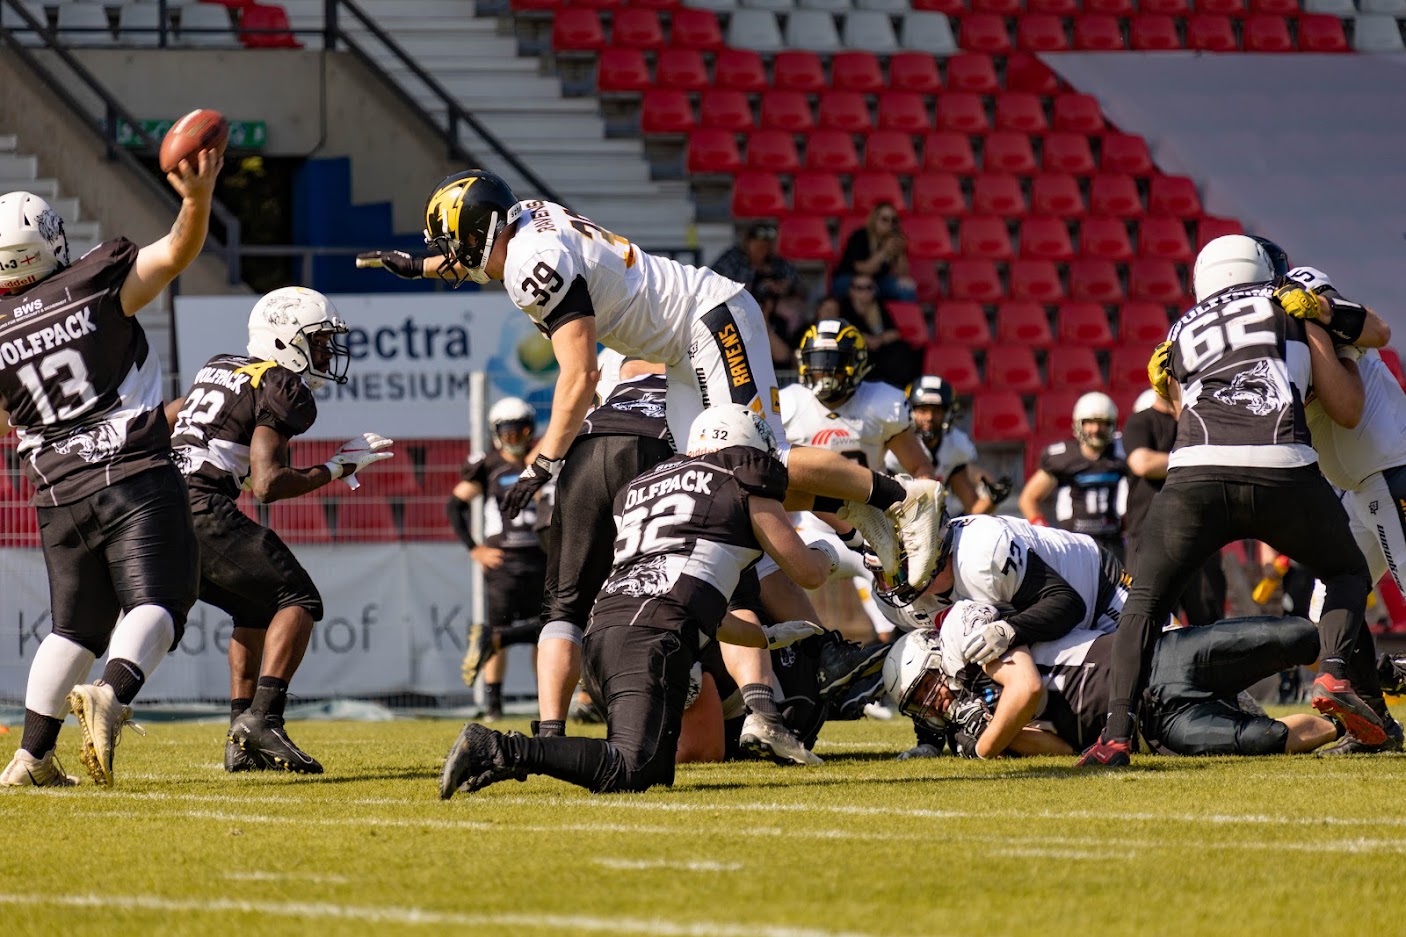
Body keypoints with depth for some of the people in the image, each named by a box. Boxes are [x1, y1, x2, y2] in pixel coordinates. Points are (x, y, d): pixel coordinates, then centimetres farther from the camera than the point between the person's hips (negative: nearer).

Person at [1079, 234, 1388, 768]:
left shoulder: (1180, 337, 28)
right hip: (1283, 474, -1)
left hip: (1197, 479, 1)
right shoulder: (1292, 310, 22)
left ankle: (1117, 734, -1)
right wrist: (1333, 344, 40)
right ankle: (1337, 673, -1)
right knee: (1347, 573, 25)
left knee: (1146, 599, 17)